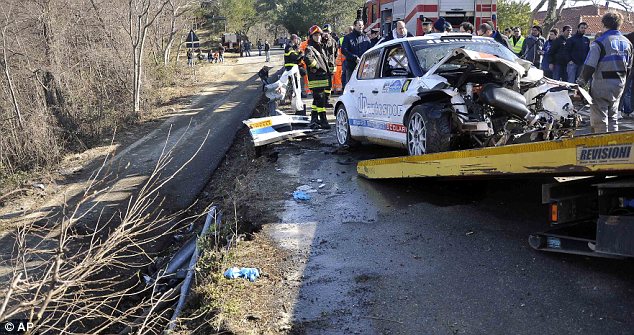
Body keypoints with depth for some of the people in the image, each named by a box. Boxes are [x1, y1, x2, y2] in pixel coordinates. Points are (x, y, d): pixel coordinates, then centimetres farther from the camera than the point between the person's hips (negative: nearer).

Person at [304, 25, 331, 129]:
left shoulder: (321, 48, 21)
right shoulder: (310, 48, -8)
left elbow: (325, 59, 35)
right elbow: (308, 58, -29)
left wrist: (327, 71, 21)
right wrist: (317, 66, -19)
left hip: (323, 77, 9)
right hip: (315, 79, -9)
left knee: (317, 99, 14)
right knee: (320, 99, -10)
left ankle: (314, 120, 21)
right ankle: (323, 120, -9)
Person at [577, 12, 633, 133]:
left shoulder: (600, 42, -14)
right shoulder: (627, 43, 8)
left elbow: (589, 66, -17)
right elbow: (628, 67, 15)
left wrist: (581, 81, -8)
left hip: (602, 85, -7)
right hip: (619, 85, 7)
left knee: (599, 119, -1)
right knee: (613, 117, 17)